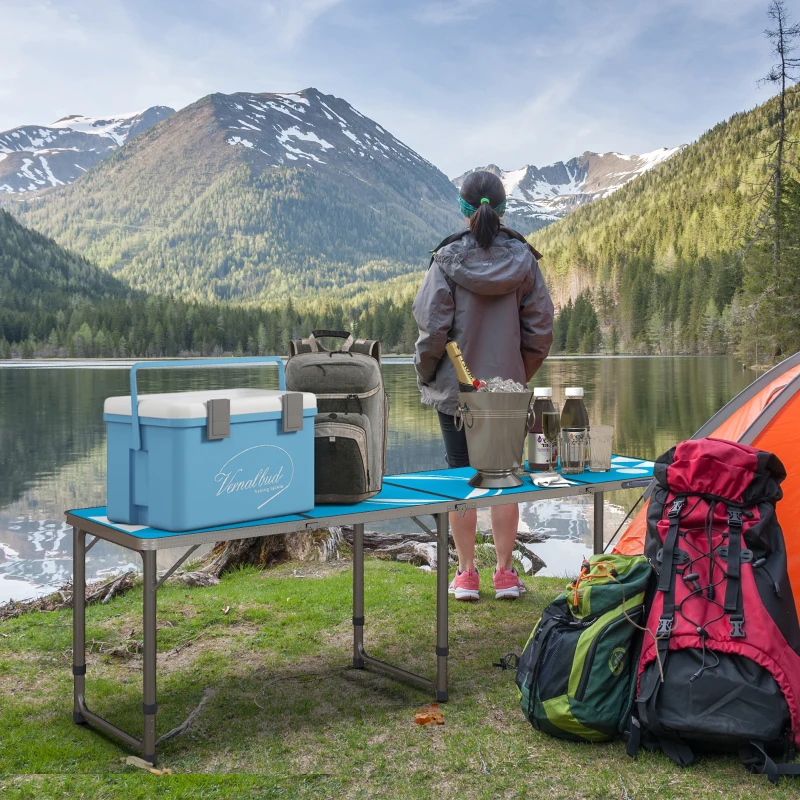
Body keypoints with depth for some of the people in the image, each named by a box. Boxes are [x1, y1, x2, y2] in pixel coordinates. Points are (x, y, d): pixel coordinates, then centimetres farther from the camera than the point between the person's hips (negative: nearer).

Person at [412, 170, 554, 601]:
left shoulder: (447, 259, -10)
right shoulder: (523, 259, -2)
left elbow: (432, 327, -11)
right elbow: (540, 328, 1)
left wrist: (425, 373, 5)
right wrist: (522, 373, 14)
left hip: (456, 387, -2)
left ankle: (466, 574, 13)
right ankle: (505, 573, 15)